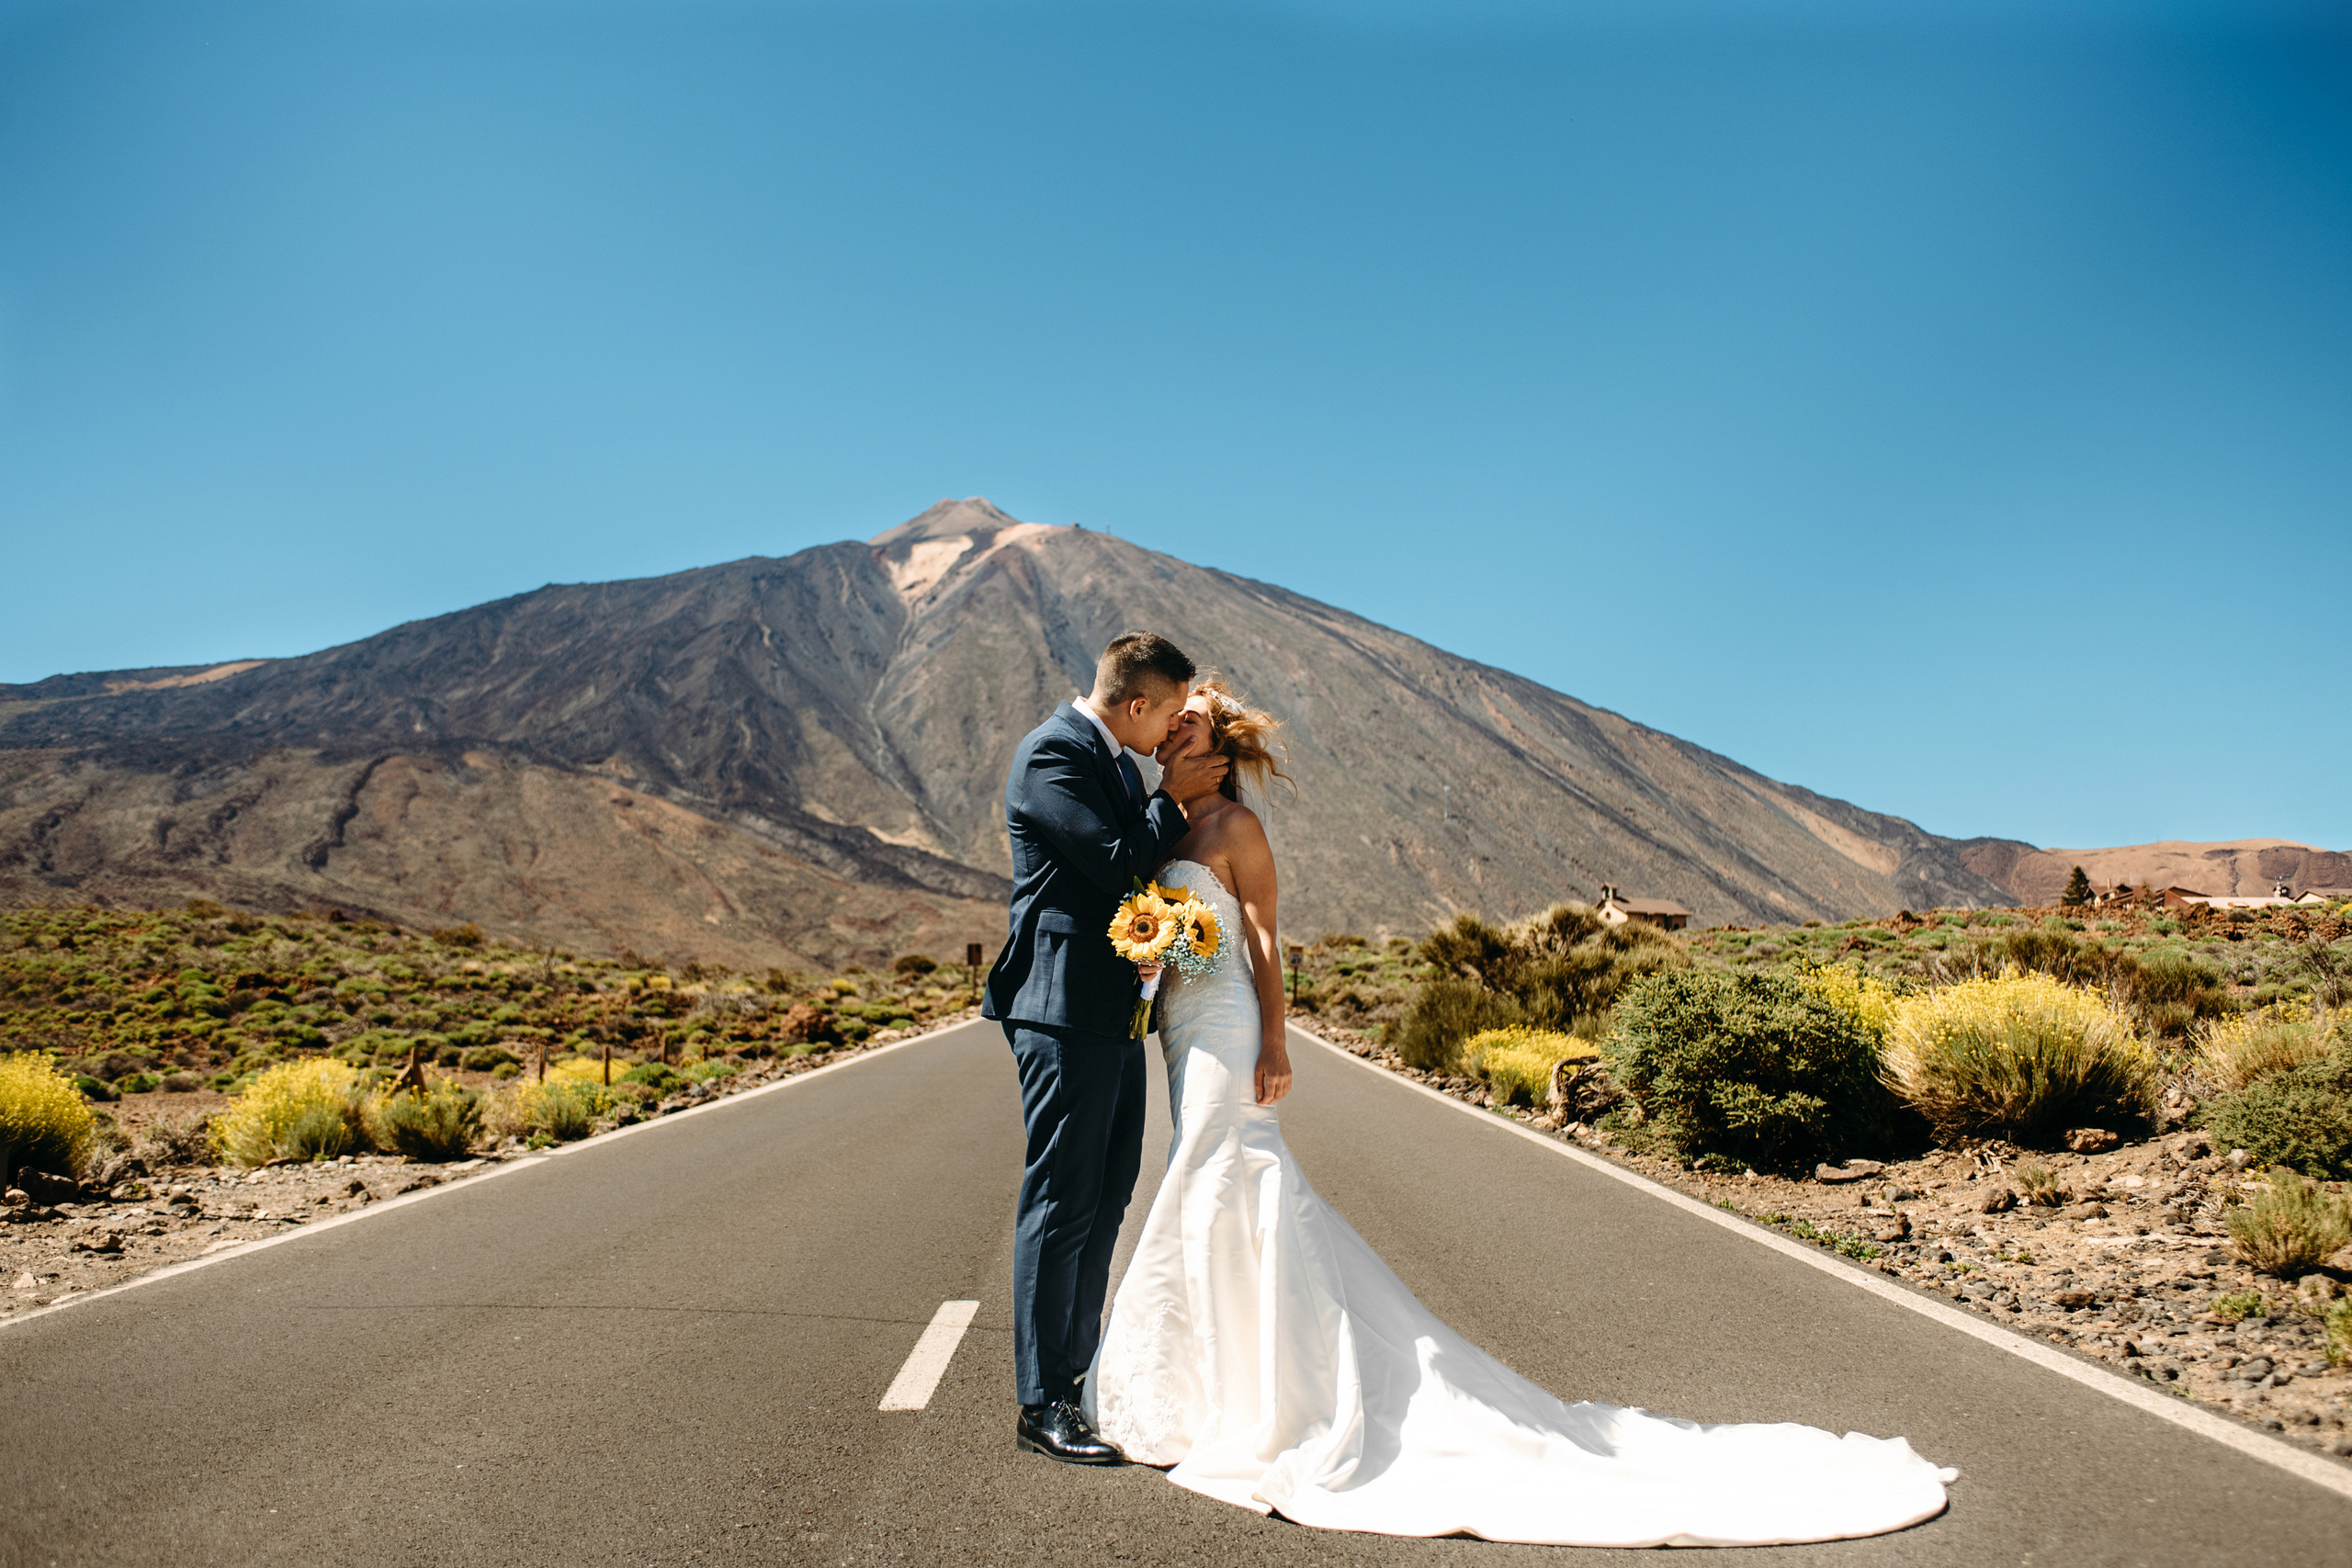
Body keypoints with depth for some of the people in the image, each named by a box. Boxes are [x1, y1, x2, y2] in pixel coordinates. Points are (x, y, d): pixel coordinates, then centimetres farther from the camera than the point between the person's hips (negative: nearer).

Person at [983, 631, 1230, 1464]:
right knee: (1061, 1203, -4)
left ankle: (1080, 1368, 27)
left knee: (1106, 1201, 15)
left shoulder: (1117, 760, 15)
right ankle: (1042, 1403, 4)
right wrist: (1172, 799, -7)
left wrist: (1185, 808, 6)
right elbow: (1116, 864, -20)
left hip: (1116, 1013, 10)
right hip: (1067, 1012, -10)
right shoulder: (1051, 754, -14)